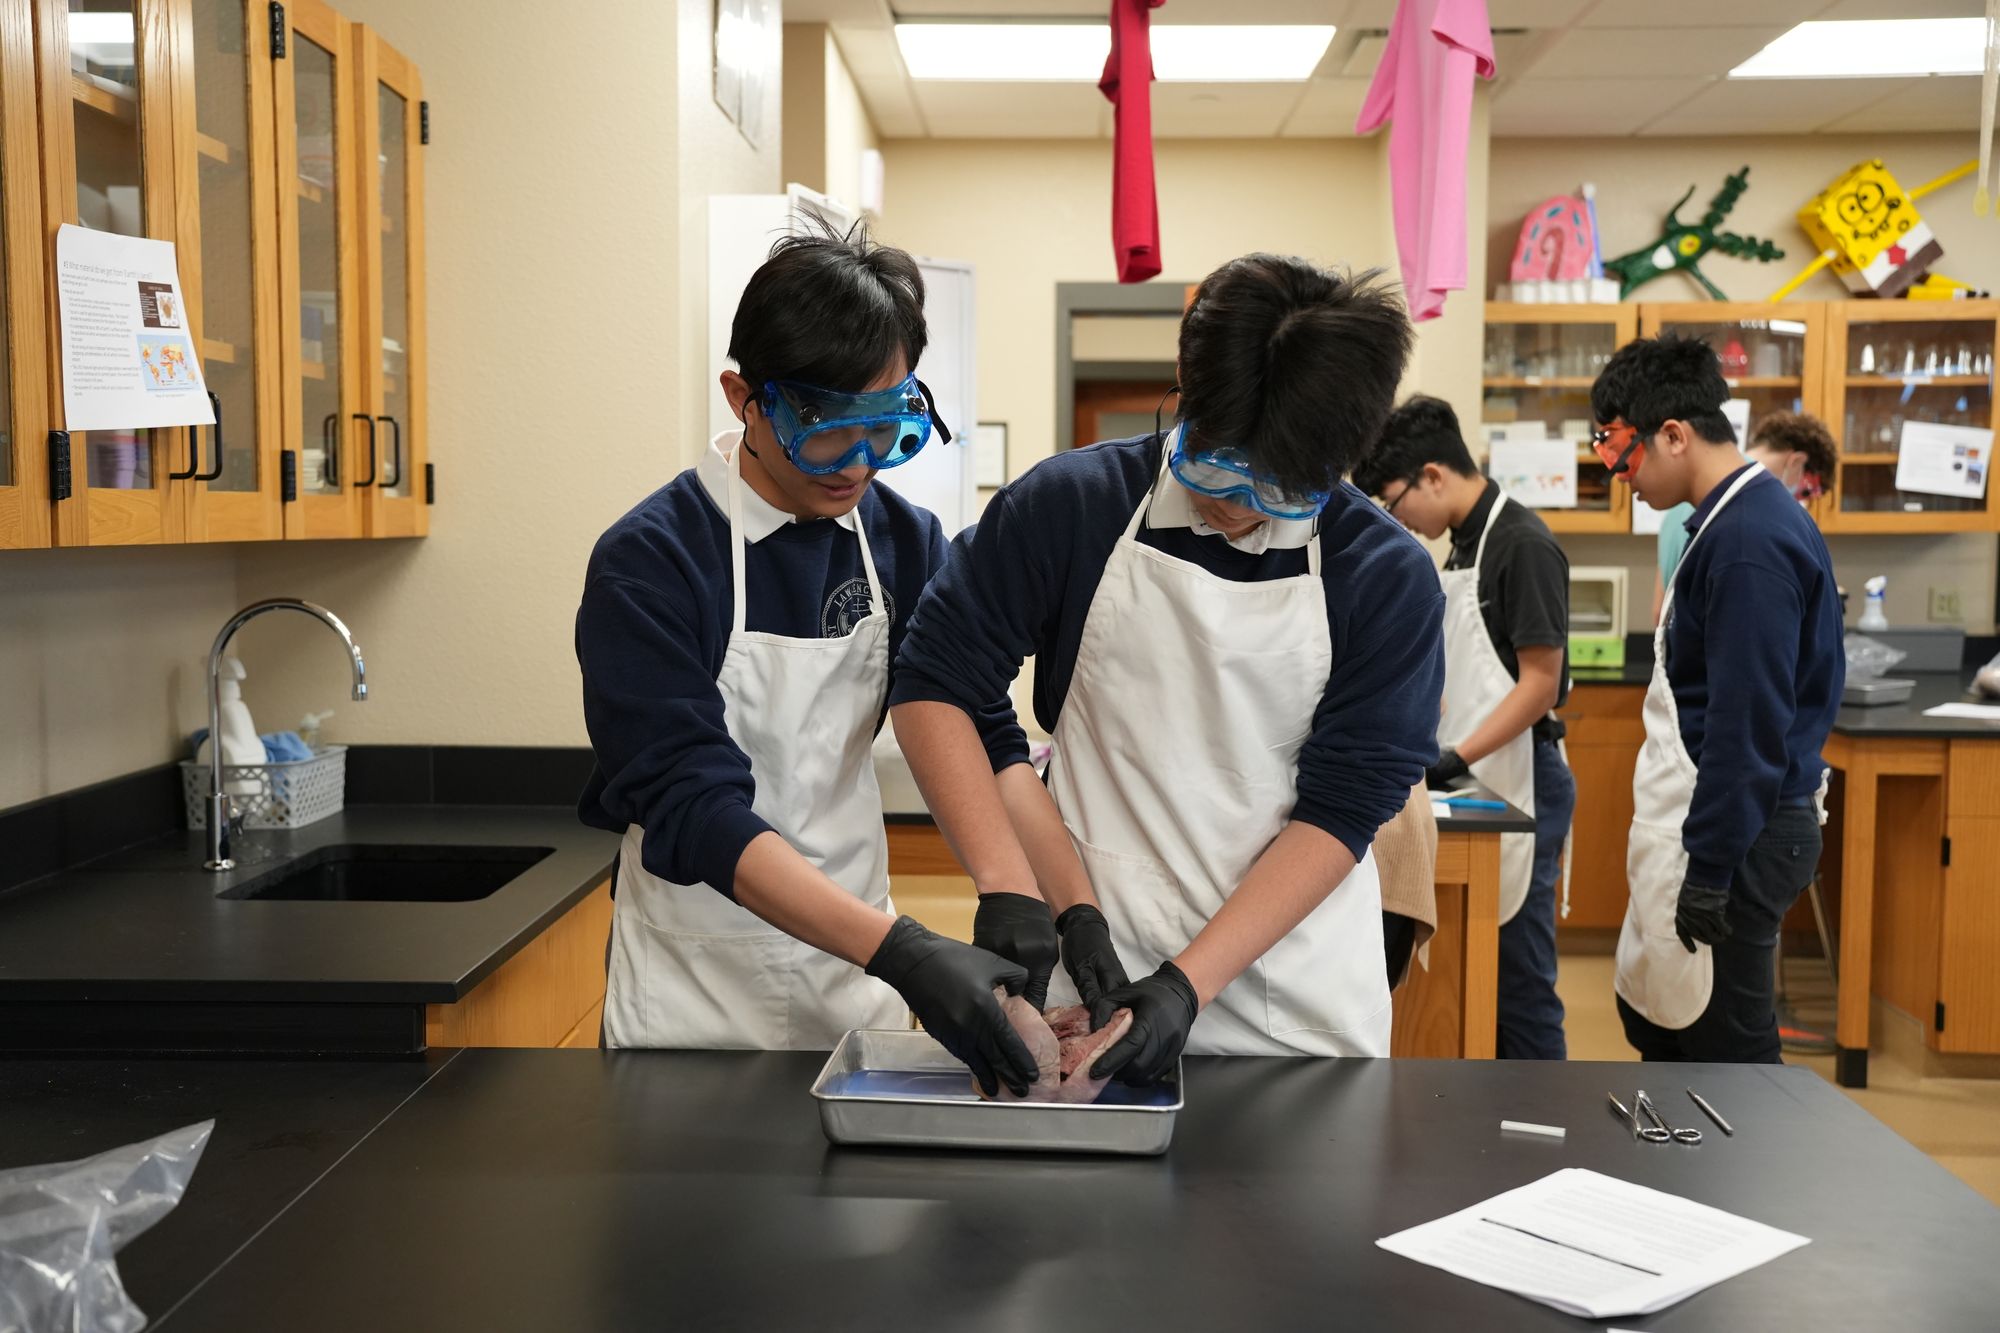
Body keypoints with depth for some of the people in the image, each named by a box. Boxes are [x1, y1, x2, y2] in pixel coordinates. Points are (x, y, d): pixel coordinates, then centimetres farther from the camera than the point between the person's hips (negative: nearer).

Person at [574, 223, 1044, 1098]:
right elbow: (692, 811, -24)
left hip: (860, 987, 5)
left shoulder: (906, 544, -1)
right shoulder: (646, 564, -17)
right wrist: (901, 952, -34)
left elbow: (980, 738, -4)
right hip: (696, 1005, -4)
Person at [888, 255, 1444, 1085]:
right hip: (1098, 975, 0)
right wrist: (1009, 884, -14)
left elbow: (1341, 810, -9)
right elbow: (931, 686, -4)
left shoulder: (1387, 578, -8)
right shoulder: (1071, 504, -7)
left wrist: (1192, 983, -18)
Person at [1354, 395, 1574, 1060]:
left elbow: (1539, 685, -17)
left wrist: (1458, 758, -21)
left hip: (1517, 782, -9)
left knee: (1517, 969, -1)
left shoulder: (1524, 545, -14)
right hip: (1478, 780, 9)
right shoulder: (1466, 543, 12)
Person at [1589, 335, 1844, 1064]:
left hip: (1734, 832, -9)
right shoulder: (1740, 518, 10)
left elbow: (1748, 727, -22)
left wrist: (1707, 874, -18)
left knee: (1725, 1053, 2)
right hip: (1703, 818, 9)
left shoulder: (1748, 540, -20)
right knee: (1651, 1024, 17)